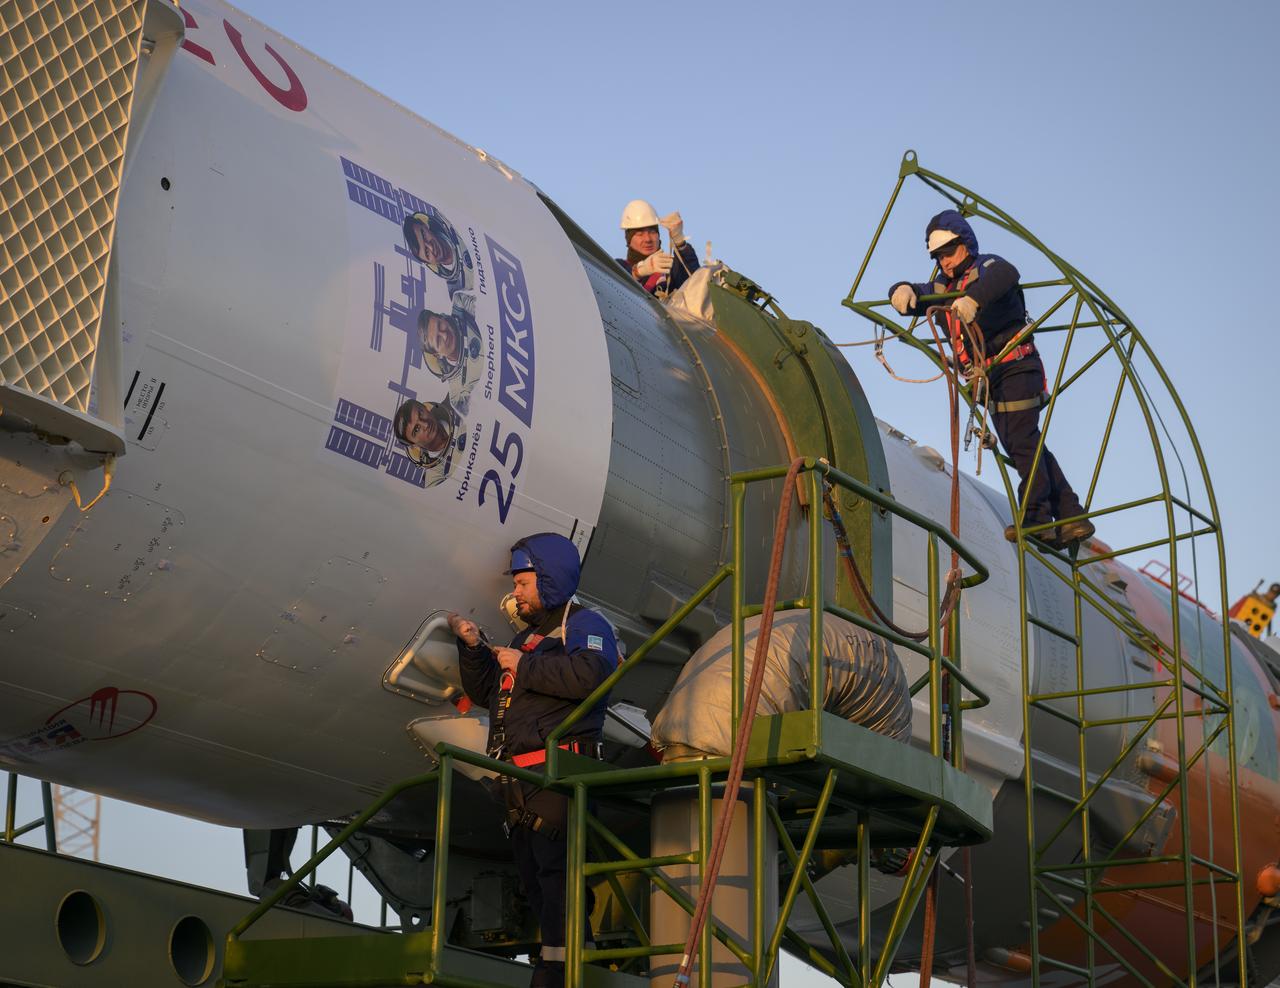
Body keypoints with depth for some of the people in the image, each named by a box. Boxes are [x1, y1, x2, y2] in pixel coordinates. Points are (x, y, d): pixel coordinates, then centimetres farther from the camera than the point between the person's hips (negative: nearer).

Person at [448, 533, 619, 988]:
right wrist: (473, 647, 14)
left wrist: (522, 666, -11)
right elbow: (483, 691, 30)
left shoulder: (584, 625, 1)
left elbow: (589, 675, -20)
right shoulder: (527, 636, 29)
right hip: (518, 780, 10)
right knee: (534, 878, 9)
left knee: (556, 872, -16)